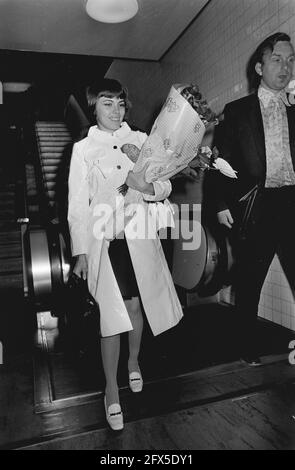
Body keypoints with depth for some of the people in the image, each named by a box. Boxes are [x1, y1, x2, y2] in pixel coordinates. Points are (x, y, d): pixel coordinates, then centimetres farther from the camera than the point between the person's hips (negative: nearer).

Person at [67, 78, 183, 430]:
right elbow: (78, 204, 1)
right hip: (104, 240, -2)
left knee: (135, 306, 12)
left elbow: (166, 186, 4)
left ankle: (134, 362, 40)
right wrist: (80, 252, -3)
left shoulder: (141, 140, 8)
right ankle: (112, 391, 14)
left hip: (140, 238, 2)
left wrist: (148, 187, -19)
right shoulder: (83, 148, 4)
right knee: (111, 315, -4)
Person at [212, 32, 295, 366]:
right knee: (248, 284, 8)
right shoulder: (237, 110, 8)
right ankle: (250, 350, 25)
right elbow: (223, 160, 3)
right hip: (255, 205, -2)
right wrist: (222, 204, -5)